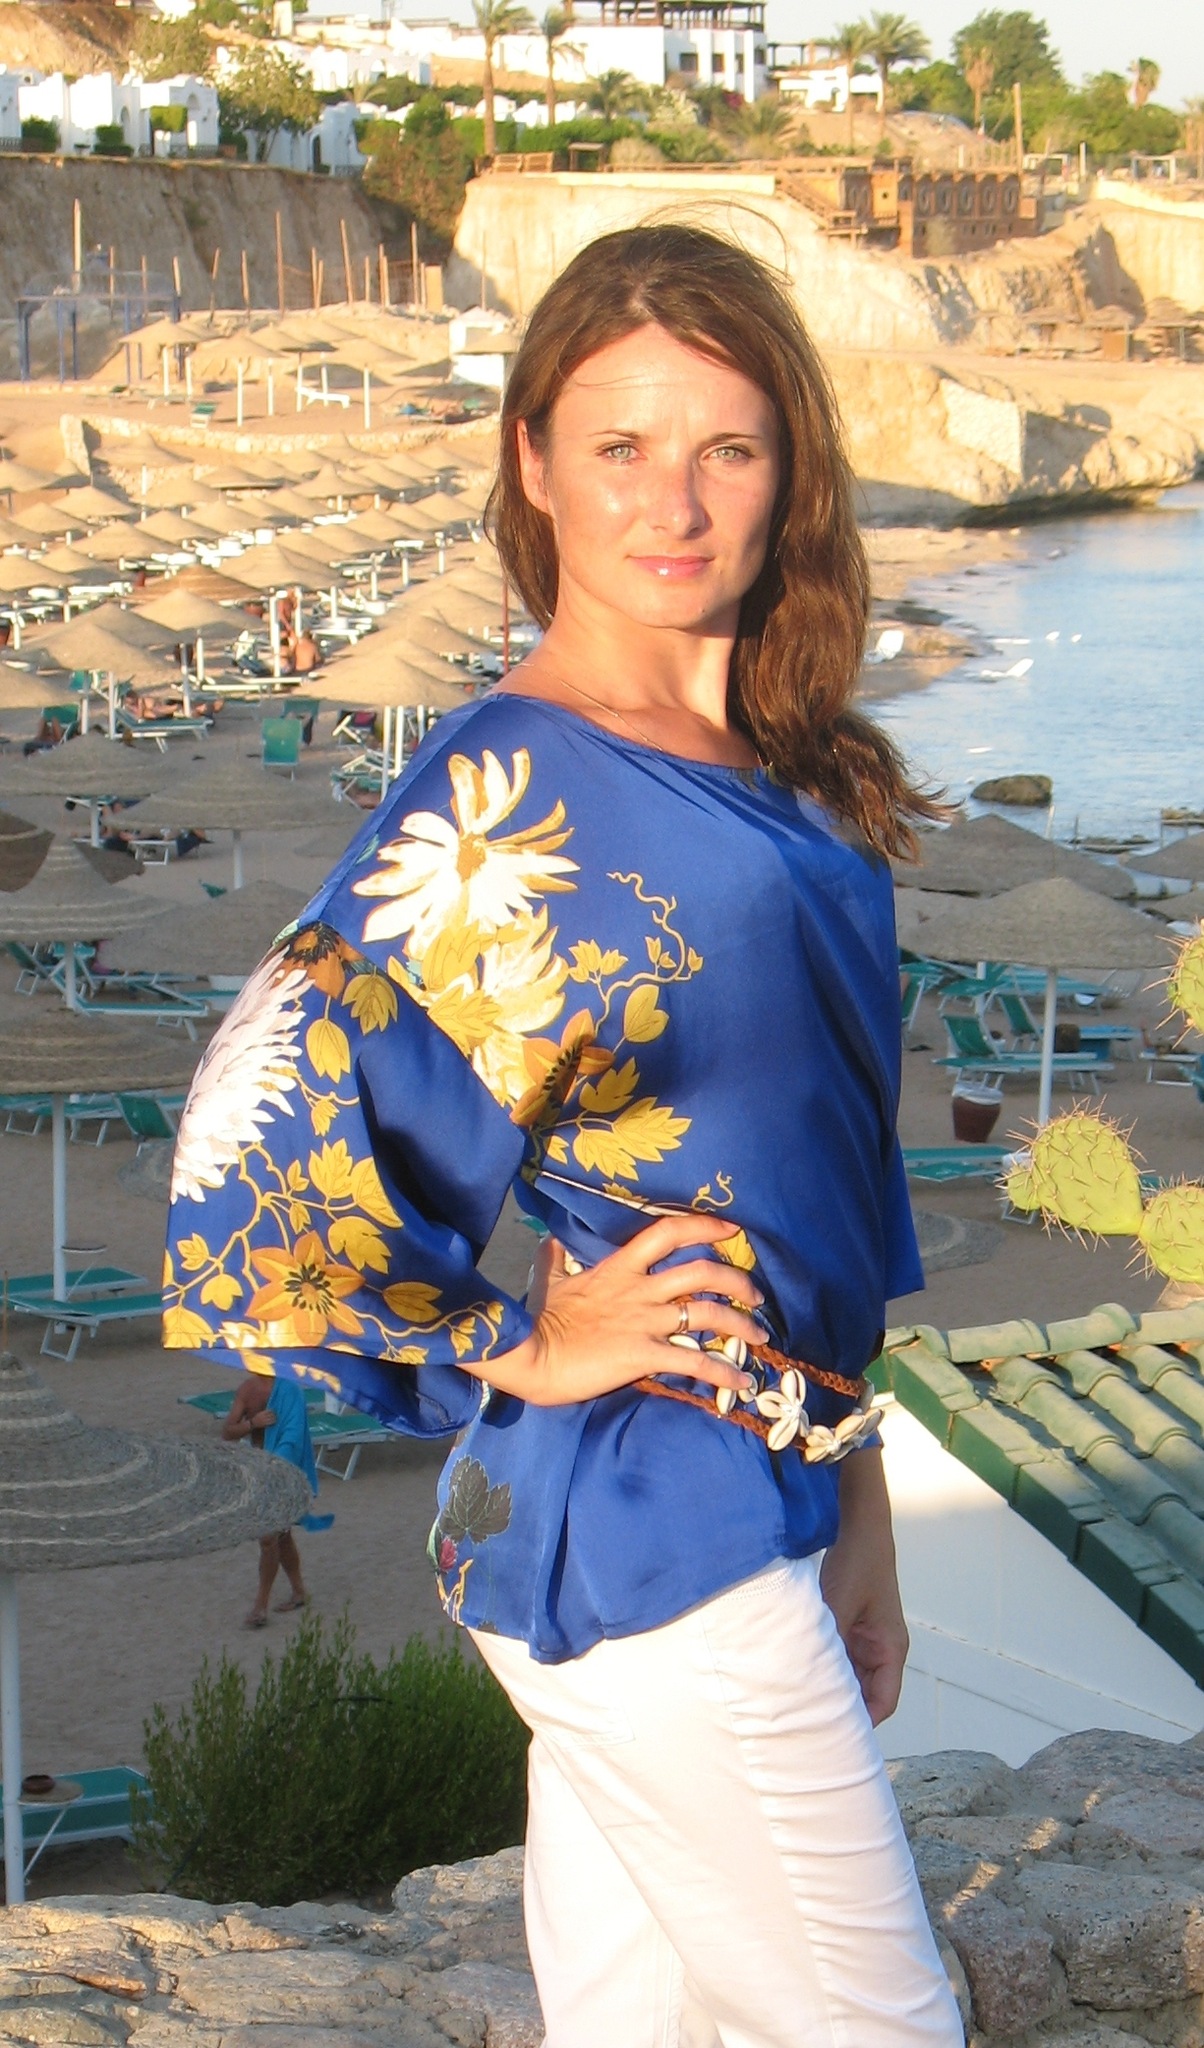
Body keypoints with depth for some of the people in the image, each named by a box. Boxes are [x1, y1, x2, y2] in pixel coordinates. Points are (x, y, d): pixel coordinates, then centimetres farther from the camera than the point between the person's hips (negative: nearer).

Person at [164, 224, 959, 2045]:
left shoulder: (771, 771, 8)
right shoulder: (509, 799, -19)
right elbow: (259, 1161, -24)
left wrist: (853, 1504, 15)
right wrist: (516, 1350, -13)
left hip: (752, 1511, 8)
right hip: (651, 1545, -8)